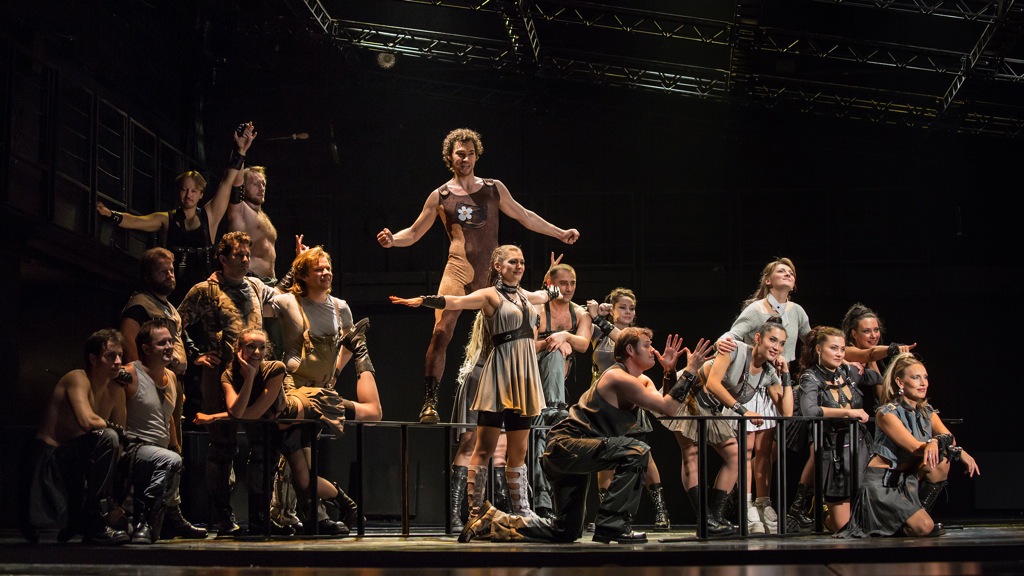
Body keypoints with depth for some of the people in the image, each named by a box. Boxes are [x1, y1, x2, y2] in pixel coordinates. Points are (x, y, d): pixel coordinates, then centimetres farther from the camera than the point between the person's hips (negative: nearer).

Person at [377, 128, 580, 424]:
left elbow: (525, 216, 22)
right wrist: (392, 239, -10)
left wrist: (560, 233, 22)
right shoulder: (440, 196, 7)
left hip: (491, 273, 3)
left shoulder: (494, 189, 12)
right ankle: (430, 402, -18)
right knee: (441, 332, -19)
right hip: (458, 271, -3)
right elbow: (414, 233, 10)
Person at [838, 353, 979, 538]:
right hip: (881, 483, -7)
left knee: (941, 461, -21)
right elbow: (915, 447, -23)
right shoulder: (887, 413, -13)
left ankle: (919, 510, -4)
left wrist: (936, 441, -35)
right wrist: (958, 450, -29)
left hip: (908, 479, 7)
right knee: (923, 527, -25)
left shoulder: (927, 412, 8)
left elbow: (948, 437, -10)